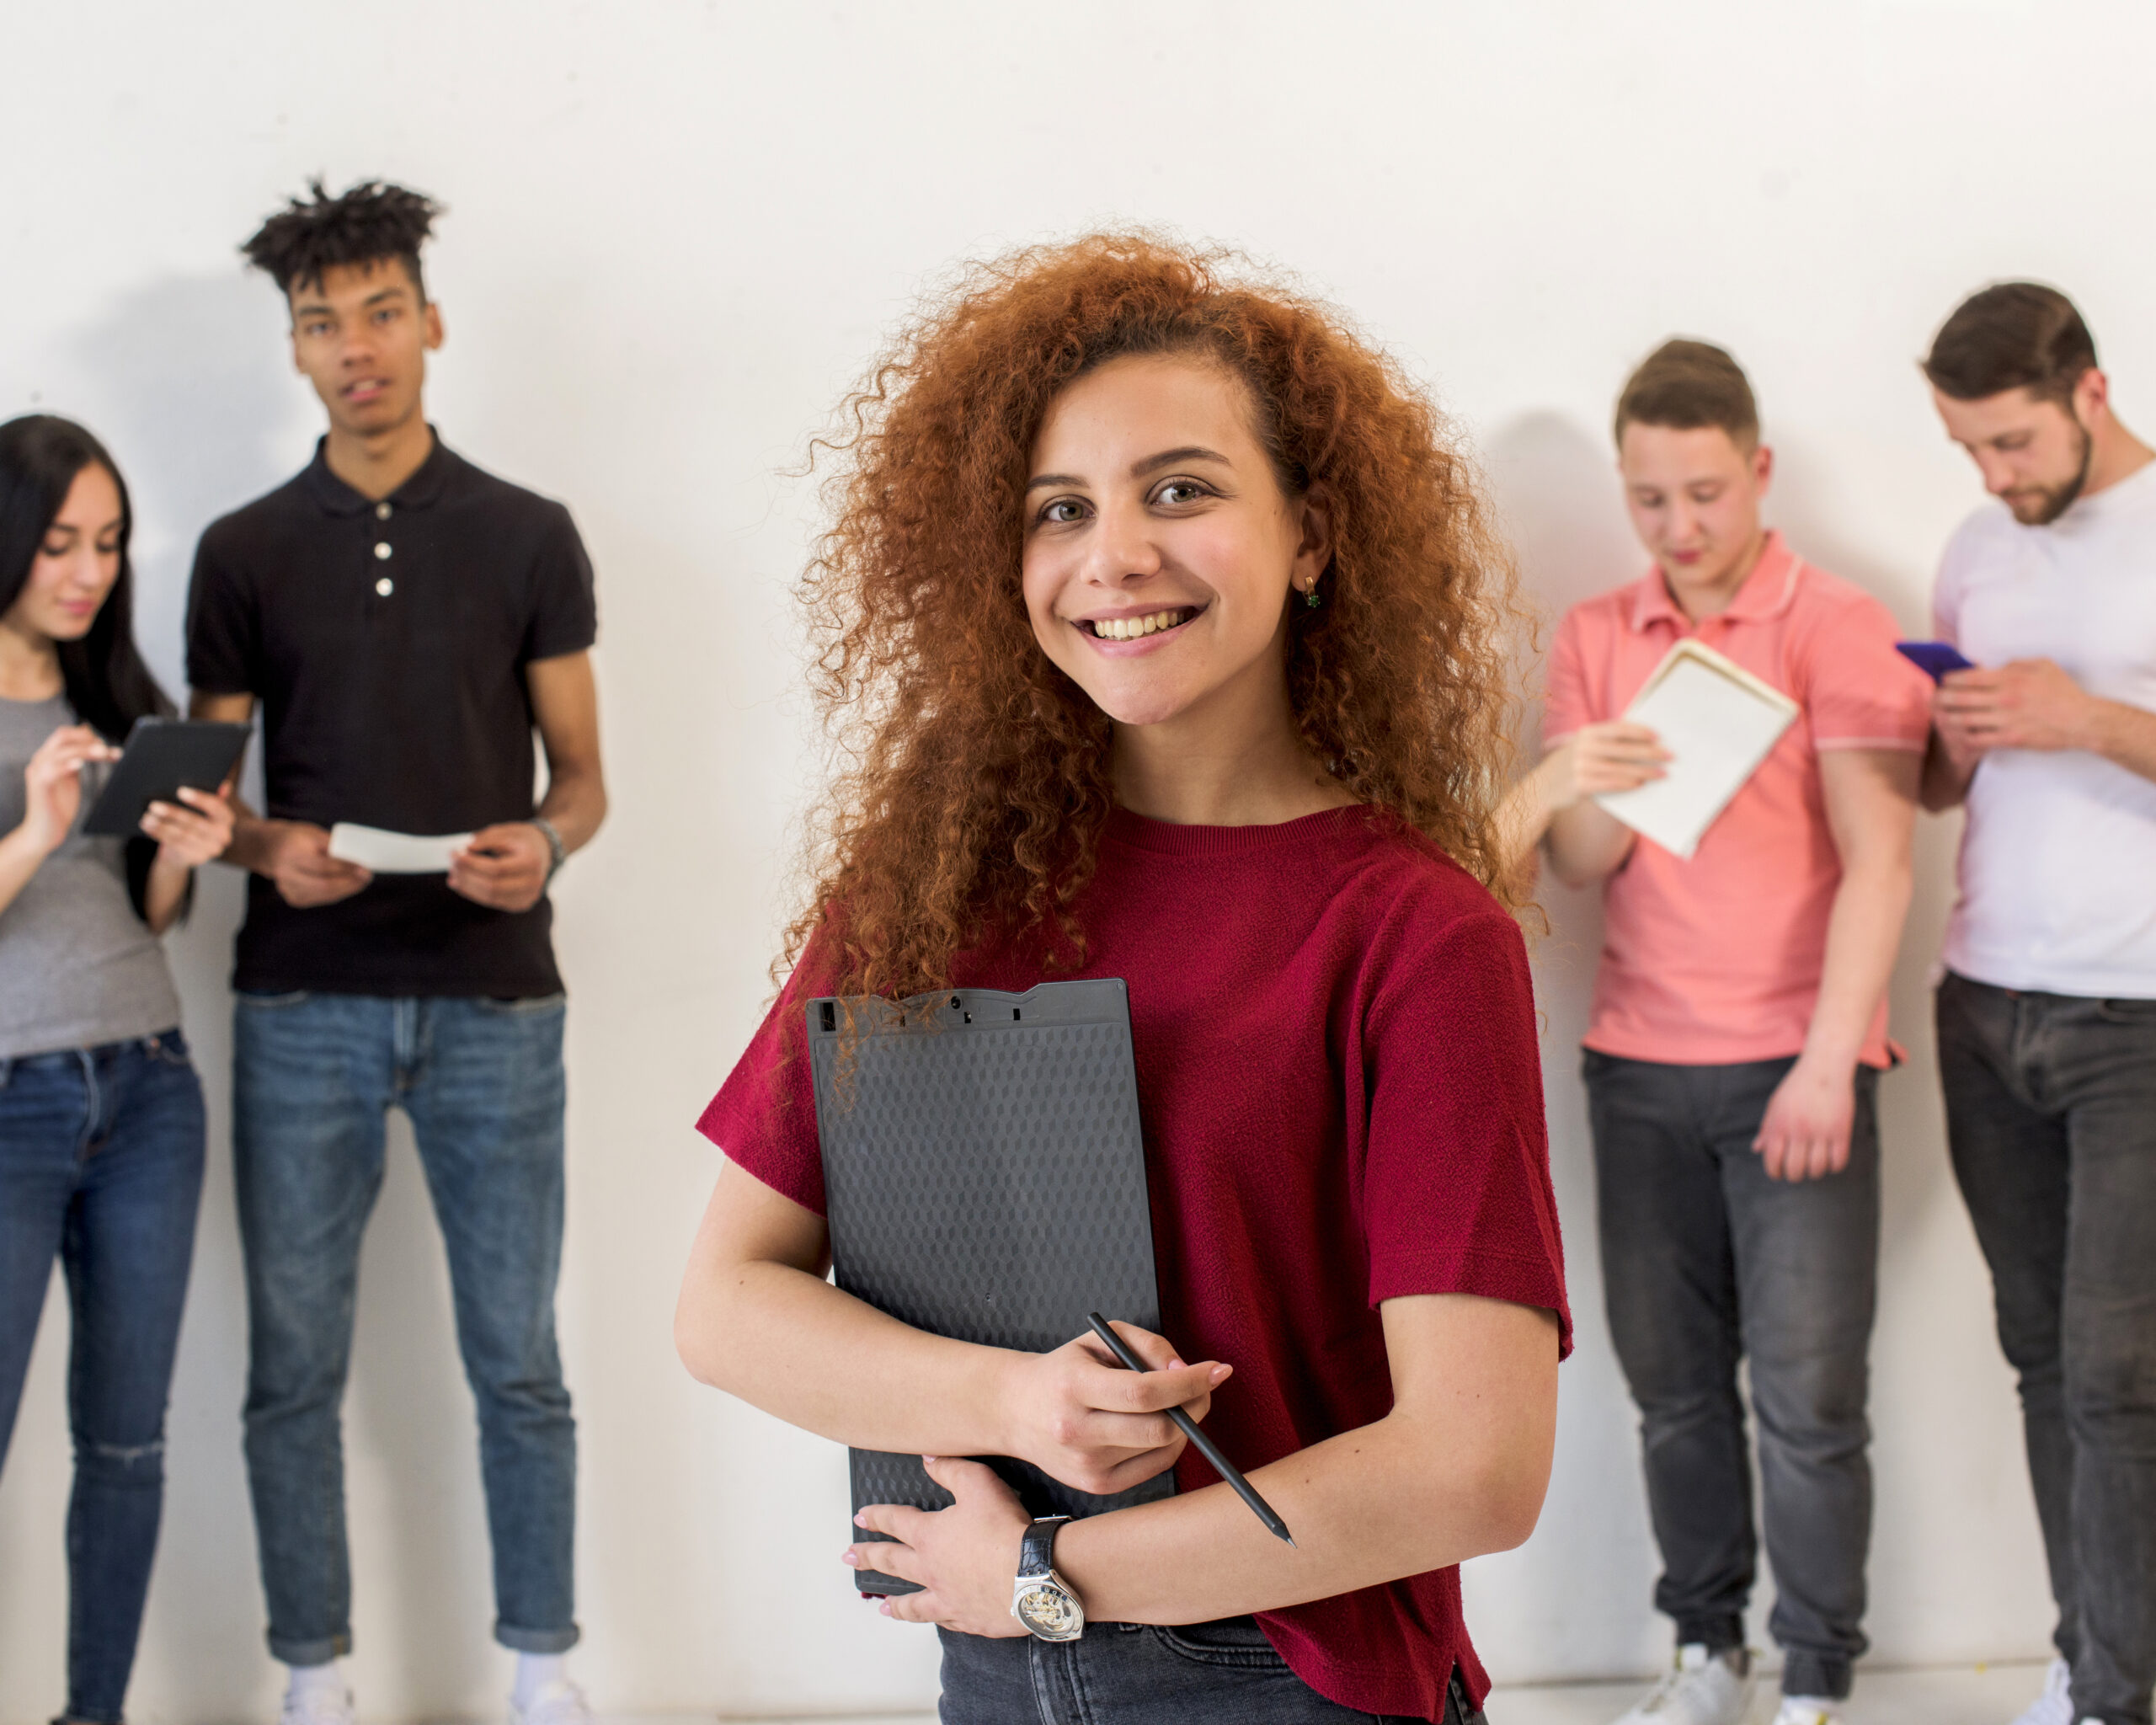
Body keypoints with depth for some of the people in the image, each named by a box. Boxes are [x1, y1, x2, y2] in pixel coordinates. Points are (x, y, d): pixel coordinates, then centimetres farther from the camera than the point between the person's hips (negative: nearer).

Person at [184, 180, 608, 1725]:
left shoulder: (528, 538, 5)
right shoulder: (246, 550, 7)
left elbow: (582, 775, 6)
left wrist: (541, 843, -16)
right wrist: (265, 846, -14)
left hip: (495, 1000, -1)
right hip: (303, 1005, 1)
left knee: (519, 1363, 5)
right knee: (294, 1365, 5)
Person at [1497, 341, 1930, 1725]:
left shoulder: (1839, 628, -3)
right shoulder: (1595, 638, 9)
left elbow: (1878, 859, -10)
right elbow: (1577, 870, 5)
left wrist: (1827, 1065, -18)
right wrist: (1578, 790, -19)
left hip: (1793, 1064, -3)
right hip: (1640, 1064, 4)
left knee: (1807, 1390, -3)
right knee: (1672, 1384, 7)